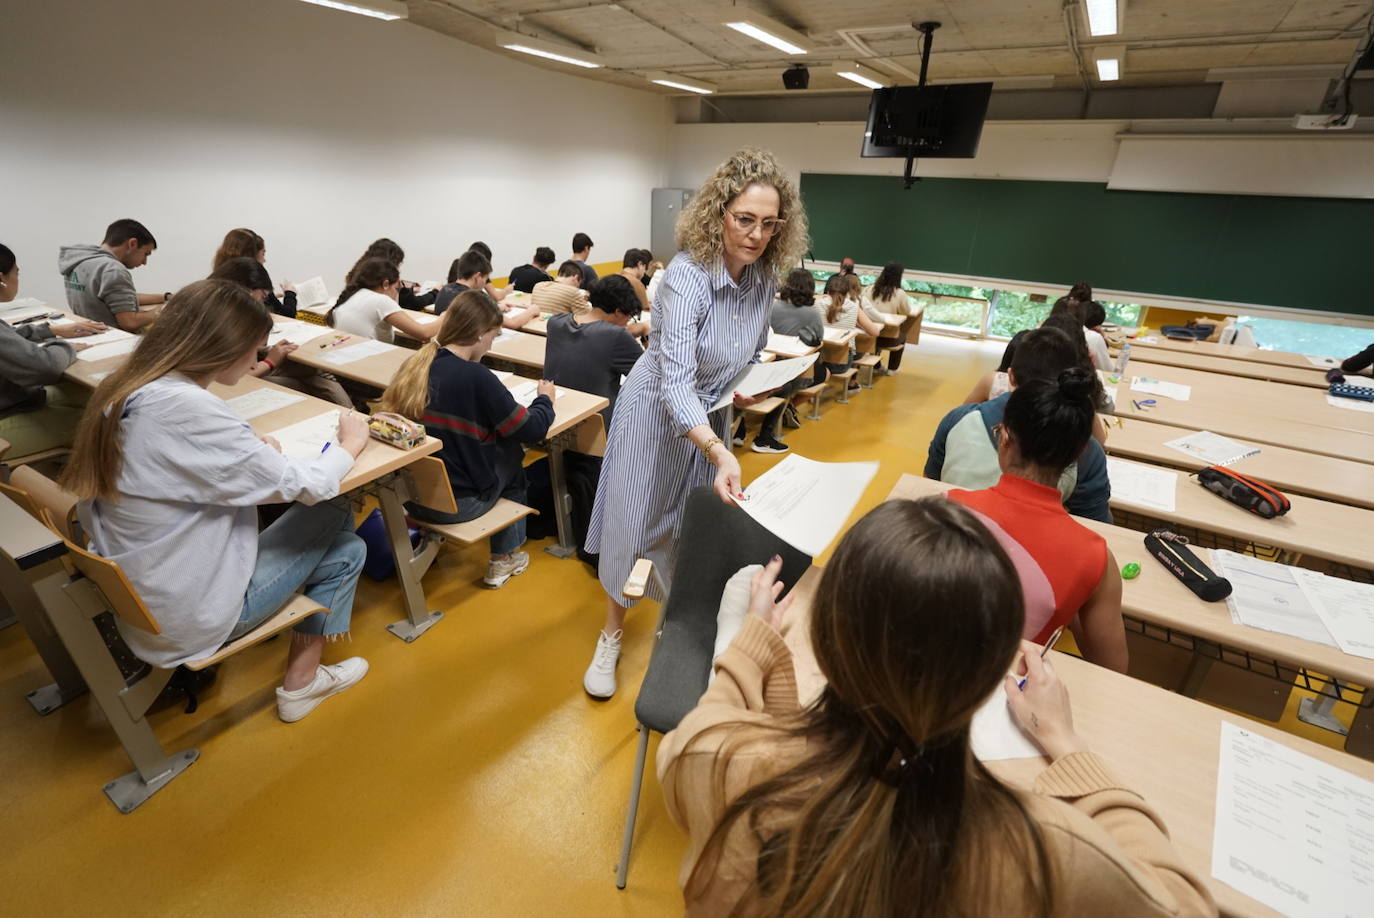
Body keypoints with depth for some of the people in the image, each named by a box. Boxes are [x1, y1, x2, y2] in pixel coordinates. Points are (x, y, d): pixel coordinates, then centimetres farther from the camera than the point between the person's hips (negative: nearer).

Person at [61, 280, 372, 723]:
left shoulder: (121, 389, -2)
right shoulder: (187, 409, -29)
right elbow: (303, 485, -21)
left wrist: (250, 448, 0)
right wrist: (349, 445, -3)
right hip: (189, 618, -8)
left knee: (338, 548, 13)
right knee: (344, 550, 5)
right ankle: (300, 684, 17)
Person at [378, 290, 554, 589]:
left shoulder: (415, 365, -2)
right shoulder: (476, 377, -21)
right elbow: (532, 430, -13)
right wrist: (544, 399, 6)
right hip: (458, 503, -7)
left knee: (490, 447, 24)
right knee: (511, 452, 18)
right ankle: (504, 559, 26)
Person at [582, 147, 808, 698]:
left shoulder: (765, 275, -9)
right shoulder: (687, 276, -29)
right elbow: (675, 381, -39)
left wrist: (747, 387, -11)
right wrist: (720, 453, -52)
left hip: (709, 416, 6)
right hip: (656, 413, -5)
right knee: (635, 522, 6)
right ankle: (611, 636, 28)